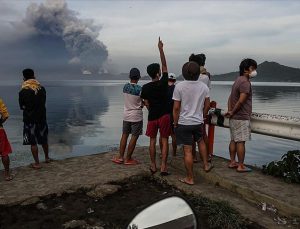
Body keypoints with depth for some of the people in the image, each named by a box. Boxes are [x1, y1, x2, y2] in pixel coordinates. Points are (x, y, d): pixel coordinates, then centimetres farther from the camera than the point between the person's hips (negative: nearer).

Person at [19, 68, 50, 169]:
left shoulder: (23, 92, -14)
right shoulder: (42, 88, -2)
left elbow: (22, 107, -3)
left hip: (30, 119, -4)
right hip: (42, 117, 5)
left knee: (33, 142, 4)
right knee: (44, 140, 19)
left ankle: (37, 163, 10)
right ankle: (47, 158, 35)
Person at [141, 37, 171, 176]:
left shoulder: (145, 88, -3)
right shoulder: (163, 83, -9)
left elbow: (146, 104, 2)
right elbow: (165, 65, -1)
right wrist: (160, 49, 2)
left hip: (152, 117, 2)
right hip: (164, 116, -2)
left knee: (152, 141, 10)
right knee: (164, 141, 3)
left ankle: (153, 166, 17)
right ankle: (163, 167, 3)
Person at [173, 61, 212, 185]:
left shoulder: (179, 86, -12)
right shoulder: (204, 86, 0)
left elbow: (176, 108, -12)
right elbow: (207, 105, 6)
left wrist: (175, 123, -2)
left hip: (184, 123, -4)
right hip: (198, 122, 4)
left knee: (188, 151, 3)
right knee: (200, 141, 32)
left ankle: (190, 178, 14)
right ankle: (206, 164, 38)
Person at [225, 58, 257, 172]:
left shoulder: (238, 80, 16)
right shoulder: (245, 82, -16)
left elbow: (230, 97, 15)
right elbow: (241, 101, -22)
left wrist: (230, 111, 5)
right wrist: (232, 112, -10)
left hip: (234, 117, 10)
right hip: (242, 118, -10)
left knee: (234, 140, 13)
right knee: (241, 141, -3)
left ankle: (232, 162, 21)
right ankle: (241, 166, 4)